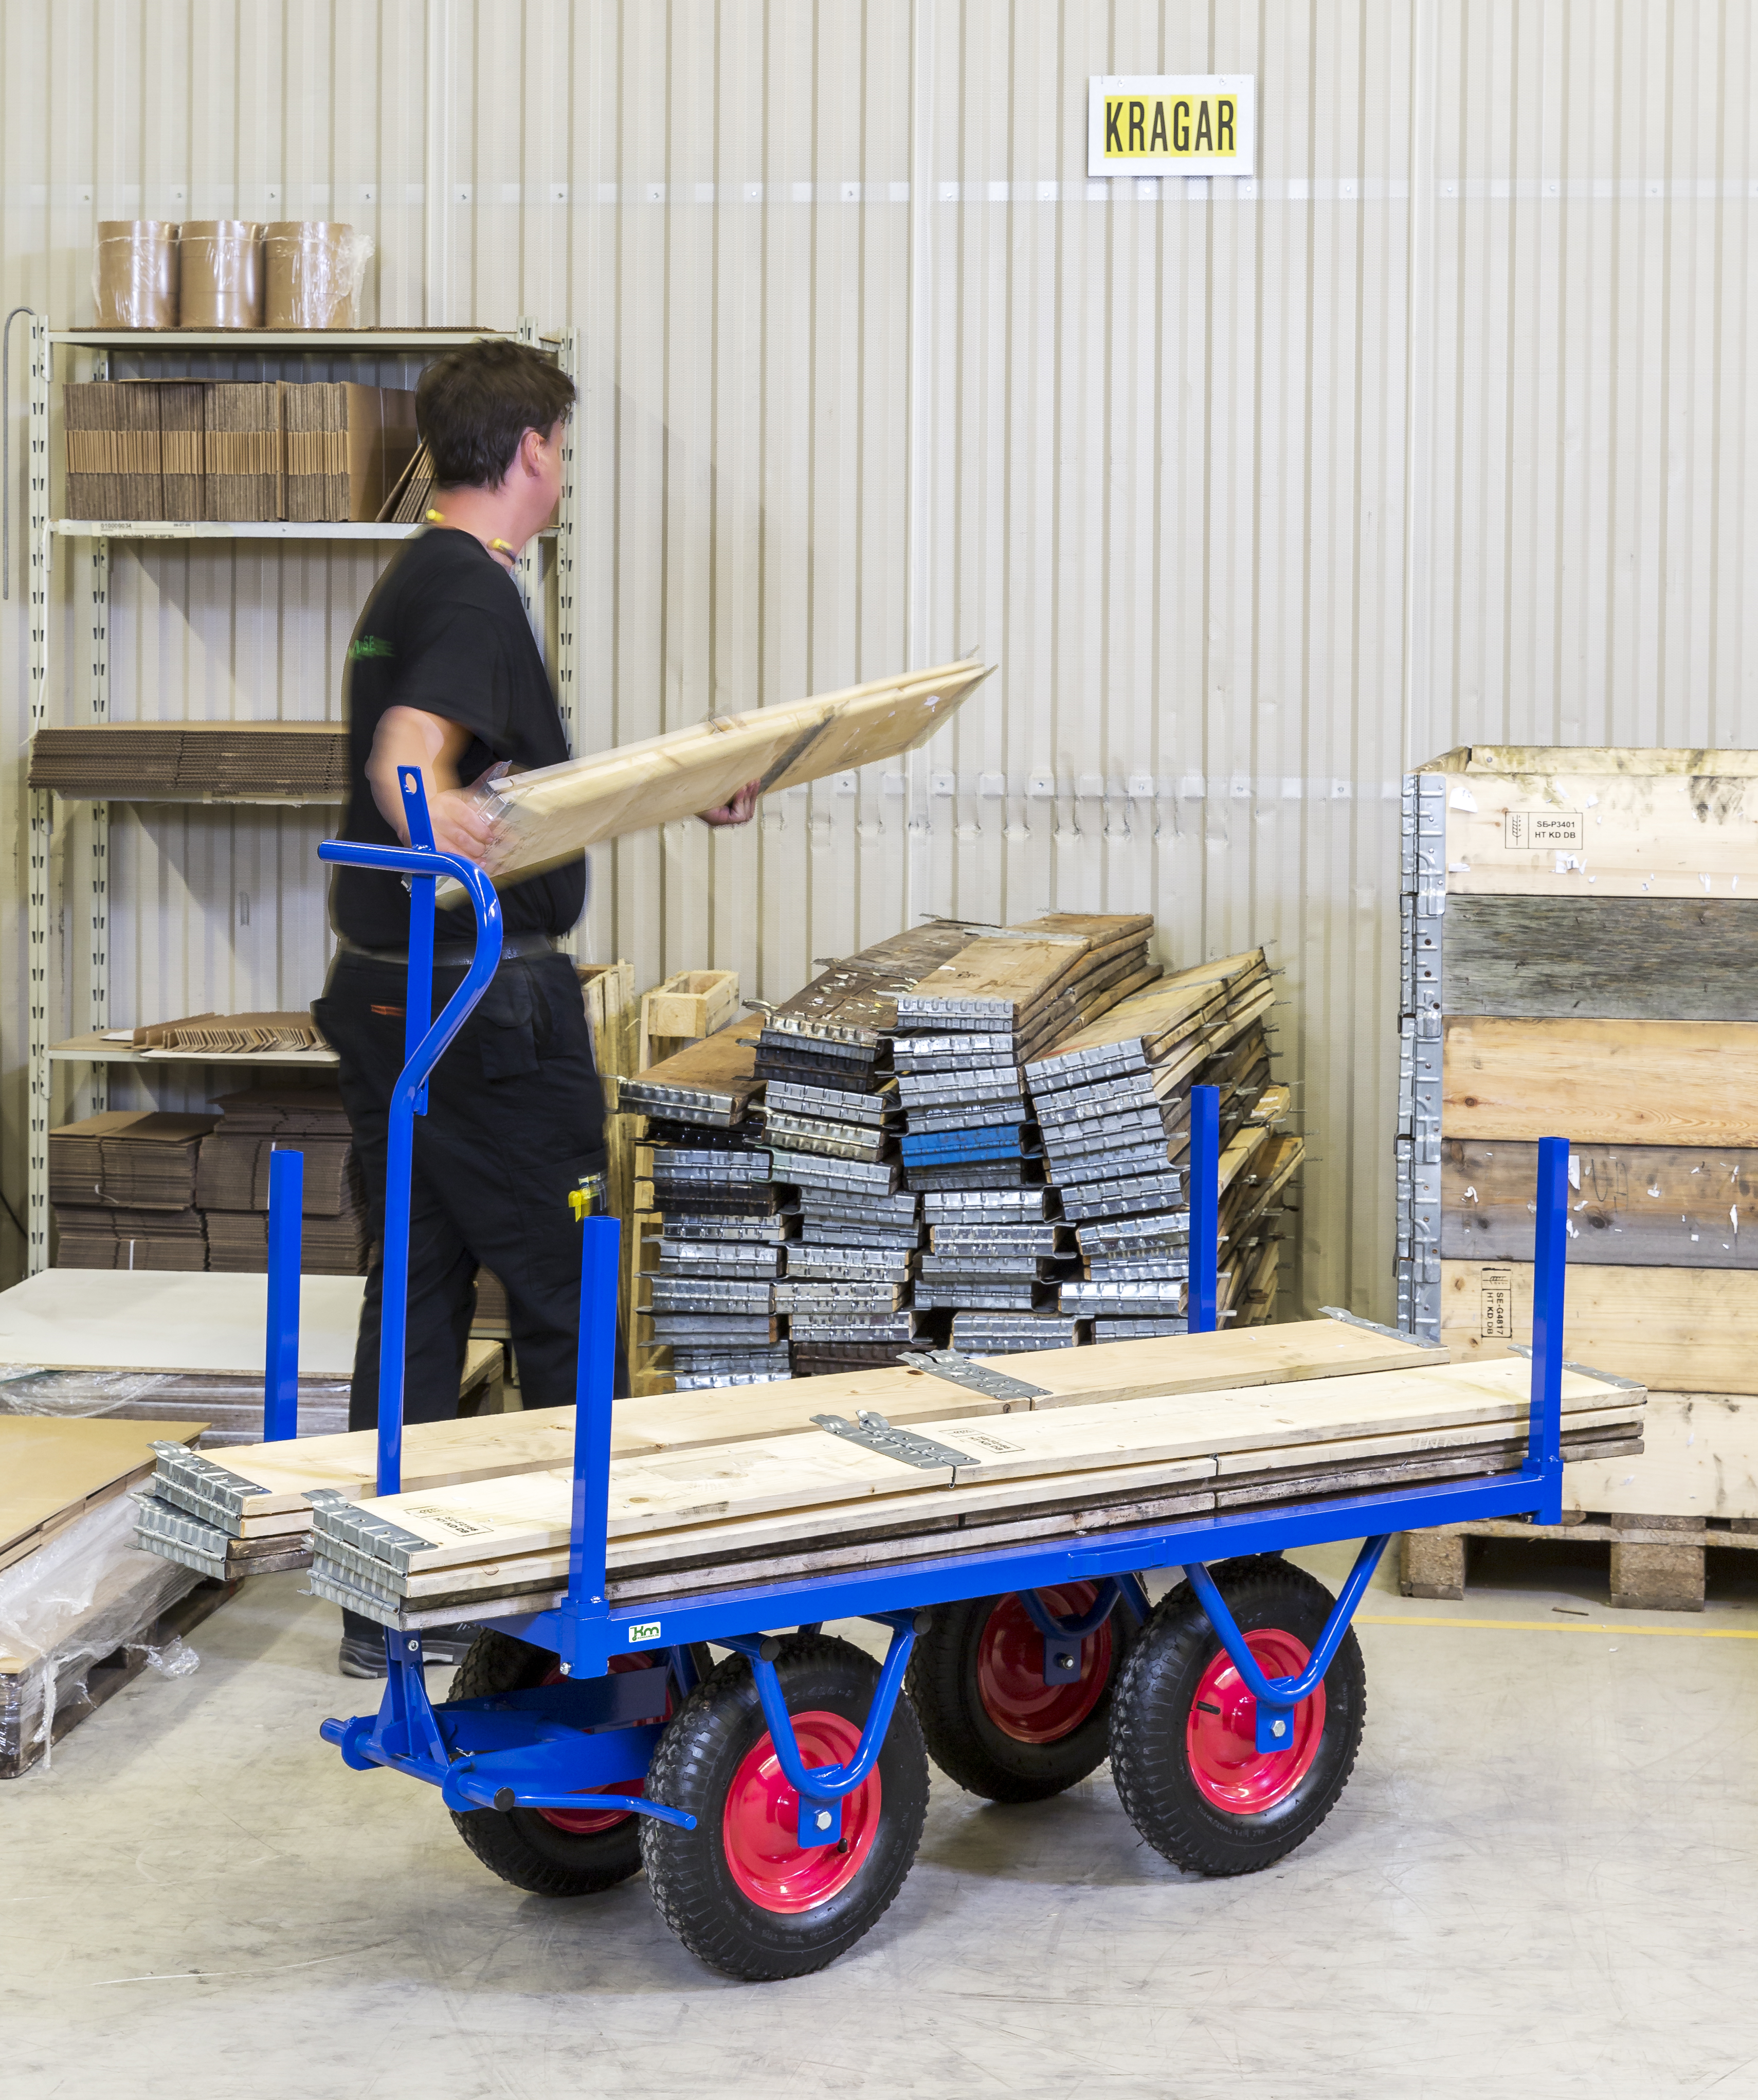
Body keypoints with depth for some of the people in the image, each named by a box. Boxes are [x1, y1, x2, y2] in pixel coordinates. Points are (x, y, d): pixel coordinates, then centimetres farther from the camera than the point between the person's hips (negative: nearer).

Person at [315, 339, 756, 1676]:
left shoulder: (410, 585, 17)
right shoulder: (474, 593, -15)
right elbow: (408, 748, -33)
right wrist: (440, 814, -53)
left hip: (386, 995, 10)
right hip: (488, 999, -10)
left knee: (416, 1286, 11)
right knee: (565, 1291, 2)